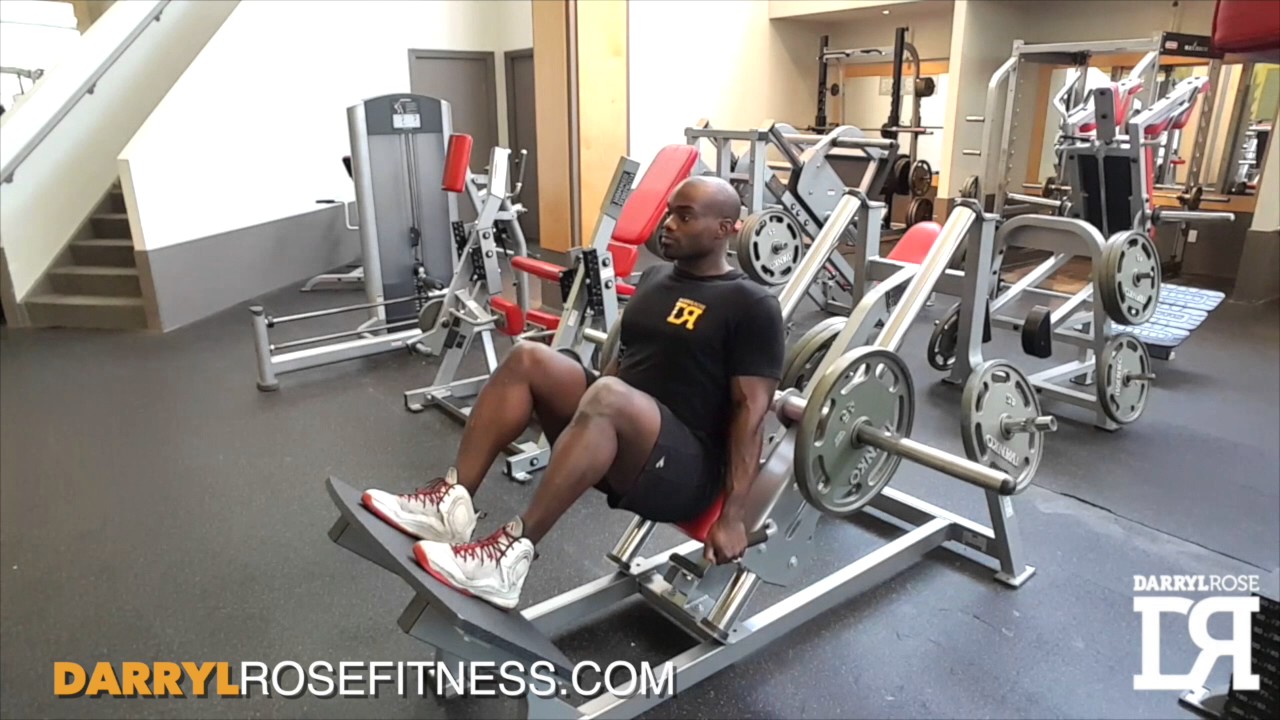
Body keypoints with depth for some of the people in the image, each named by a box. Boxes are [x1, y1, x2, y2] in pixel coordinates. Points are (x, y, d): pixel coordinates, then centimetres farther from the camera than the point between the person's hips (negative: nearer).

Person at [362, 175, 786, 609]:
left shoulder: (751, 307, -8)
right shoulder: (655, 278, 14)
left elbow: (752, 410, -12)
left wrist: (732, 516, -16)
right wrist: (574, 412, 24)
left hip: (685, 469, -7)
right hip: (616, 446, 7)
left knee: (607, 397, -37)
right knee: (528, 360, -12)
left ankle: (511, 555, -35)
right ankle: (451, 502, -19)